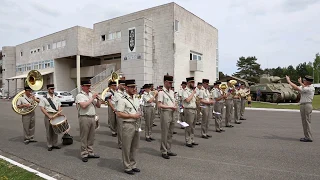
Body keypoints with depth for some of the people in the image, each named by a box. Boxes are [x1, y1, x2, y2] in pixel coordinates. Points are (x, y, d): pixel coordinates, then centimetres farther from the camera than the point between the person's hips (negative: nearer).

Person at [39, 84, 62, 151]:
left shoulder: (56, 98, 12)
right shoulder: (44, 98, -2)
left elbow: (59, 106, 15)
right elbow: (42, 108, -7)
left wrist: (59, 112, -6)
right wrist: (49, 116, -15)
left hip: (56, 115, 4)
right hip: (48, 116, -4)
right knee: (49, 131, 1)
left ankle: (55, 144, 19)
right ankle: (49, 145, 12)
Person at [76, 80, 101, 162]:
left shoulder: (91, 95, 15)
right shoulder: (79, 96, -5)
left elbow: (98, 106, 15)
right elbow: (83, 105, -21)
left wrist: (97, 99, -3)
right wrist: (92, 98, -14)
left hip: (92, 117, 7)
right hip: (84, 118, -6)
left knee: (91, 137, 12)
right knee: (84, 137, 2)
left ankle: (90, 153, 23)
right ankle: (84, 154, 12)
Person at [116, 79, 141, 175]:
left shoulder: (136, 99, 13)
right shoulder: (123, 100, -12)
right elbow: (119, 114, -17)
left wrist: (139, 115, 2)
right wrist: (132, 116, -18)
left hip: (136, 125, 8)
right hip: (128, 125, -7)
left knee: (135, 146, 16)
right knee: (126, 148, 4)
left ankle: (133, 165, 30)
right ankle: (127, 167, 19)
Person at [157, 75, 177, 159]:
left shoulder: (172, 92, 14)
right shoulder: (161, 92, -10)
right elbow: (159, 105, -16)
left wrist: (176, 106, -1)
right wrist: (170, 107, -17)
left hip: (172, 113, 8)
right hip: (165, 113, -7)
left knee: (170, 133, 13)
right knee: (165, 133, -1)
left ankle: (168, 150, 25)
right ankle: (164, 152, 12)